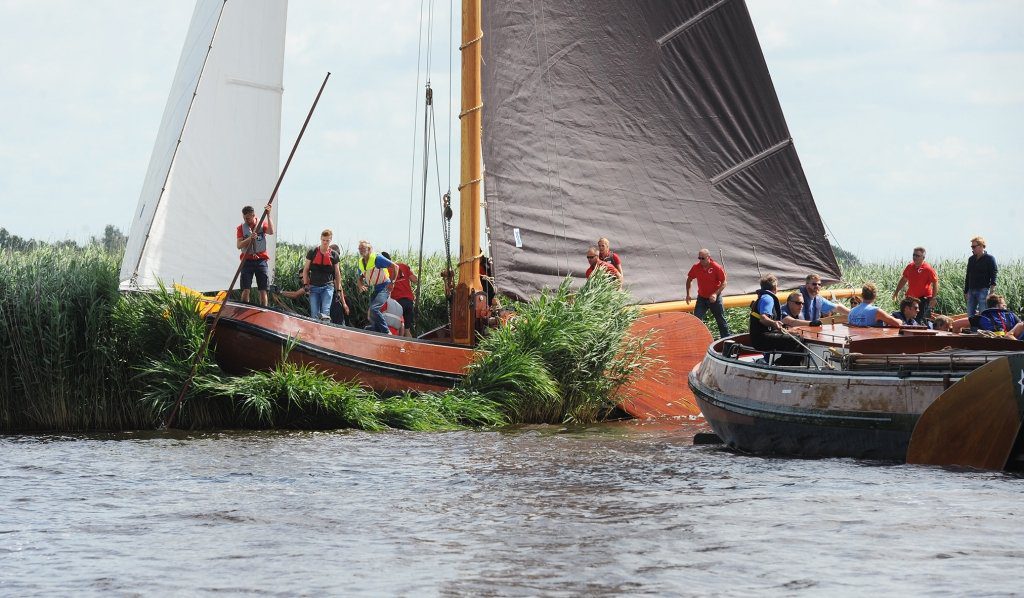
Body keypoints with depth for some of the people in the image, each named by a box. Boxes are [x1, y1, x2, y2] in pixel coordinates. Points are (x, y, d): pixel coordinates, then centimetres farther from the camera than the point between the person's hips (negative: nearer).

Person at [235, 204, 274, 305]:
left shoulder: (262, 224, 5)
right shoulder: (241, 228, 5)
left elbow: (271, 232, -16)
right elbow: (239, 245, -5)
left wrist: (268, 215, -21)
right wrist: (250, 238, -20)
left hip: (261, 260, 0)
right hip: (247, 261, 0)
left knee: (263, 290, 0)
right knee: (246, 289, -5)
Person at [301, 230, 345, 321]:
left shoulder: (334, 255, 5)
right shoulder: (312, 252, 4)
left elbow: (337, 273, 11)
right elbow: (306, 269, 9)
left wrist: (338, 289, 9)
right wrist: (305, 284, -1)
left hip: (328, 286, -1)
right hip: (314, 286, 1)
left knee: (325, 312, -16)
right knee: (314, 314, -2)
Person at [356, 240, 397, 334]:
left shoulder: (377, 258, -15)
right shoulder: (360, 263, 7)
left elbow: (395, 266, -14)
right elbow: (360, 279, 19)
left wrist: (392, 283, -16)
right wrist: (360, 286, -5)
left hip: (384, 288, -9)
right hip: (374, 290, 9)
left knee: (374, 309, -27)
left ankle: (386, 332, -21)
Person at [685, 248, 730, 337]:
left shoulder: (716, 268, -19)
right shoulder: (696, 267, -9)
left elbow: (724, 282, -13)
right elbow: (689, 280, 7)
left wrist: (716, 294, -26)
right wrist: (688, 294, 2)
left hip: (714, 298, -3)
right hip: (701, 298, 3)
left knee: (721, 320, 11)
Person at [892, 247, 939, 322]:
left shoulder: (928, 268, -12)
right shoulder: (909, 267, 8)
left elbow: (935, 283, -10)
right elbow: (904, 280, 22)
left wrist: (934, 298, -16)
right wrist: (896, 292, 22)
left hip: (923, 299, -7)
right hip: (911, 299, 7)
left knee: (922, 320, -10)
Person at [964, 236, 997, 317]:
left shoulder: (989, 259, -3)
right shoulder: (971, 259, 16)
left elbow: (994, 274, -9)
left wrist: (992, 290, -19)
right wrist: (966, 291, 19)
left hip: (983, 290, -7)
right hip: (972, 291, 7)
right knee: (970, 314, 3)